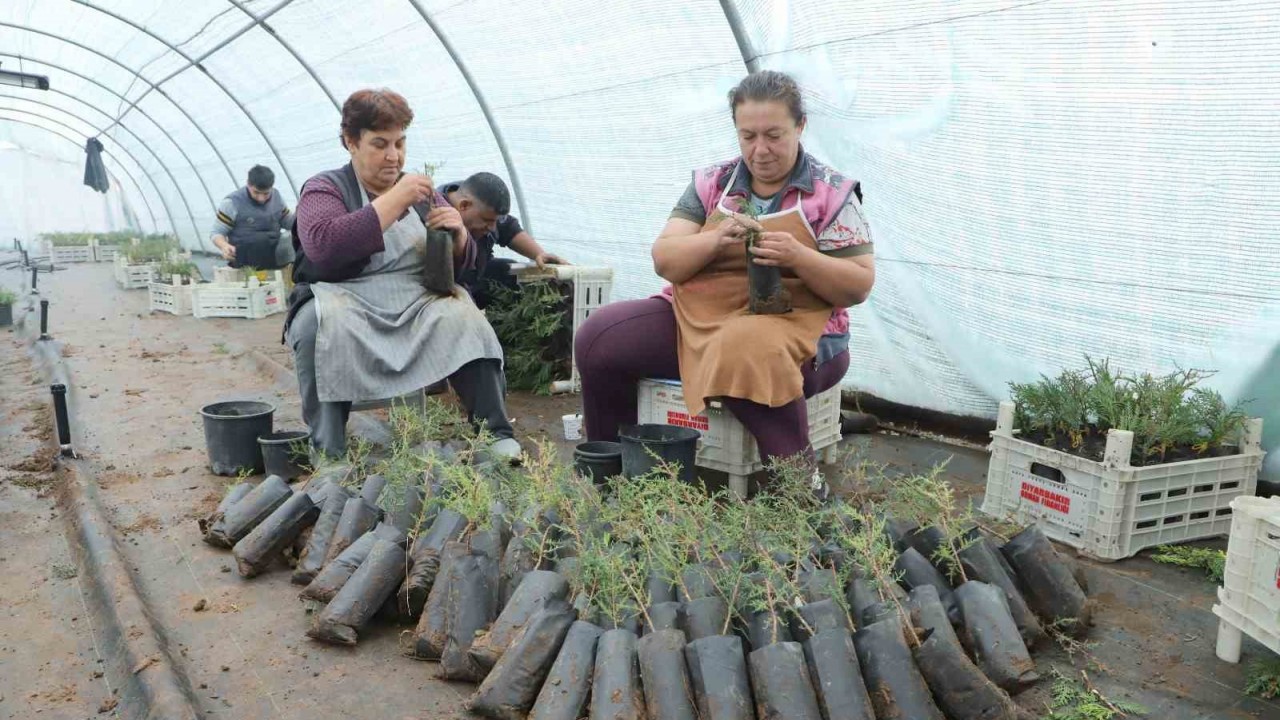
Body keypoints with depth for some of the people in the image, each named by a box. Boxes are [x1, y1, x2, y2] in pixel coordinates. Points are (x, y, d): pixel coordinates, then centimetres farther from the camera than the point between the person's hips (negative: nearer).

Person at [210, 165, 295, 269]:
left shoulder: (276, 196, 11)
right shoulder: (232, 203, -3)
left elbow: (289, 221, 23)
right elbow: (216, 232, 1)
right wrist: (224, 246, -21)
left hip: (273, 252, 4)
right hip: (244, 257, -4)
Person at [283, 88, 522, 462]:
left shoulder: (421, 192, 18)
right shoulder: (324, 189, 5)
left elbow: (461, 263, 17)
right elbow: (323, 246, -18)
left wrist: (458, 234, -8)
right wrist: (394, 201, -20)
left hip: (418, 304, 3)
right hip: (344, 302, -3)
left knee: (463, 316, -27)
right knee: (322, 325, -36)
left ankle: (497, 435, -26)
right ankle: (328, 452, -29)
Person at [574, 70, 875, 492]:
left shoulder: (832, 193, 1)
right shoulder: (711, 183, 9)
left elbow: (858, 286, -2)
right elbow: (664, 261, 3)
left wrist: (798, 257, -21)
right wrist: (716, 240, -18)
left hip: (792, 325, -4)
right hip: (697, 317, 5)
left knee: (749, 354, -40)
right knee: (598, 337, -14)